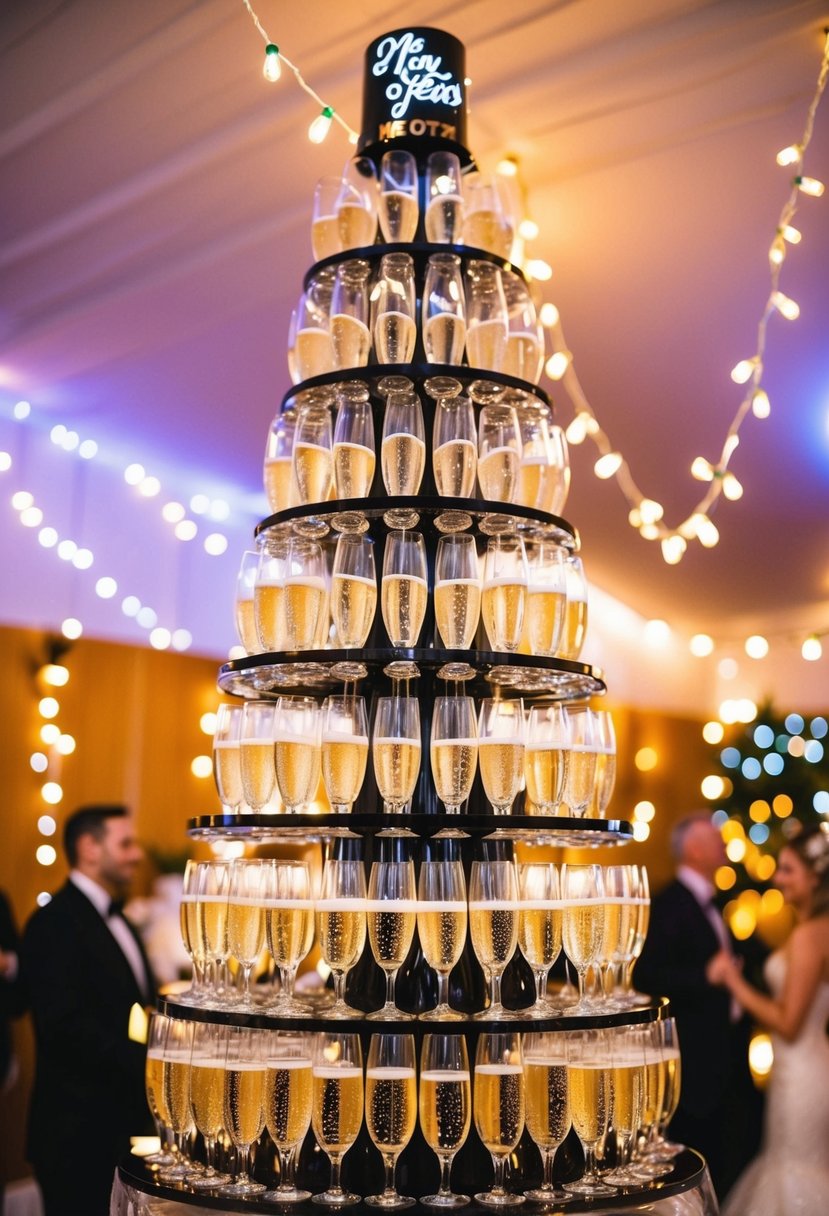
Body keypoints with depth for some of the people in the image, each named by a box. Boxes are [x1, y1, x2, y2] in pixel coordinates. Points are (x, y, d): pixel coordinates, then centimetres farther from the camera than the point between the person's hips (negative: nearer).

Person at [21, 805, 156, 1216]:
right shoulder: (56, 923, -15)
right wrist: (149, 1063, -24)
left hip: (126, 1124, 9)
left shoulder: (115, 919, 16)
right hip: (79, 1135, -9)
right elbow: (65, 1025, -23)